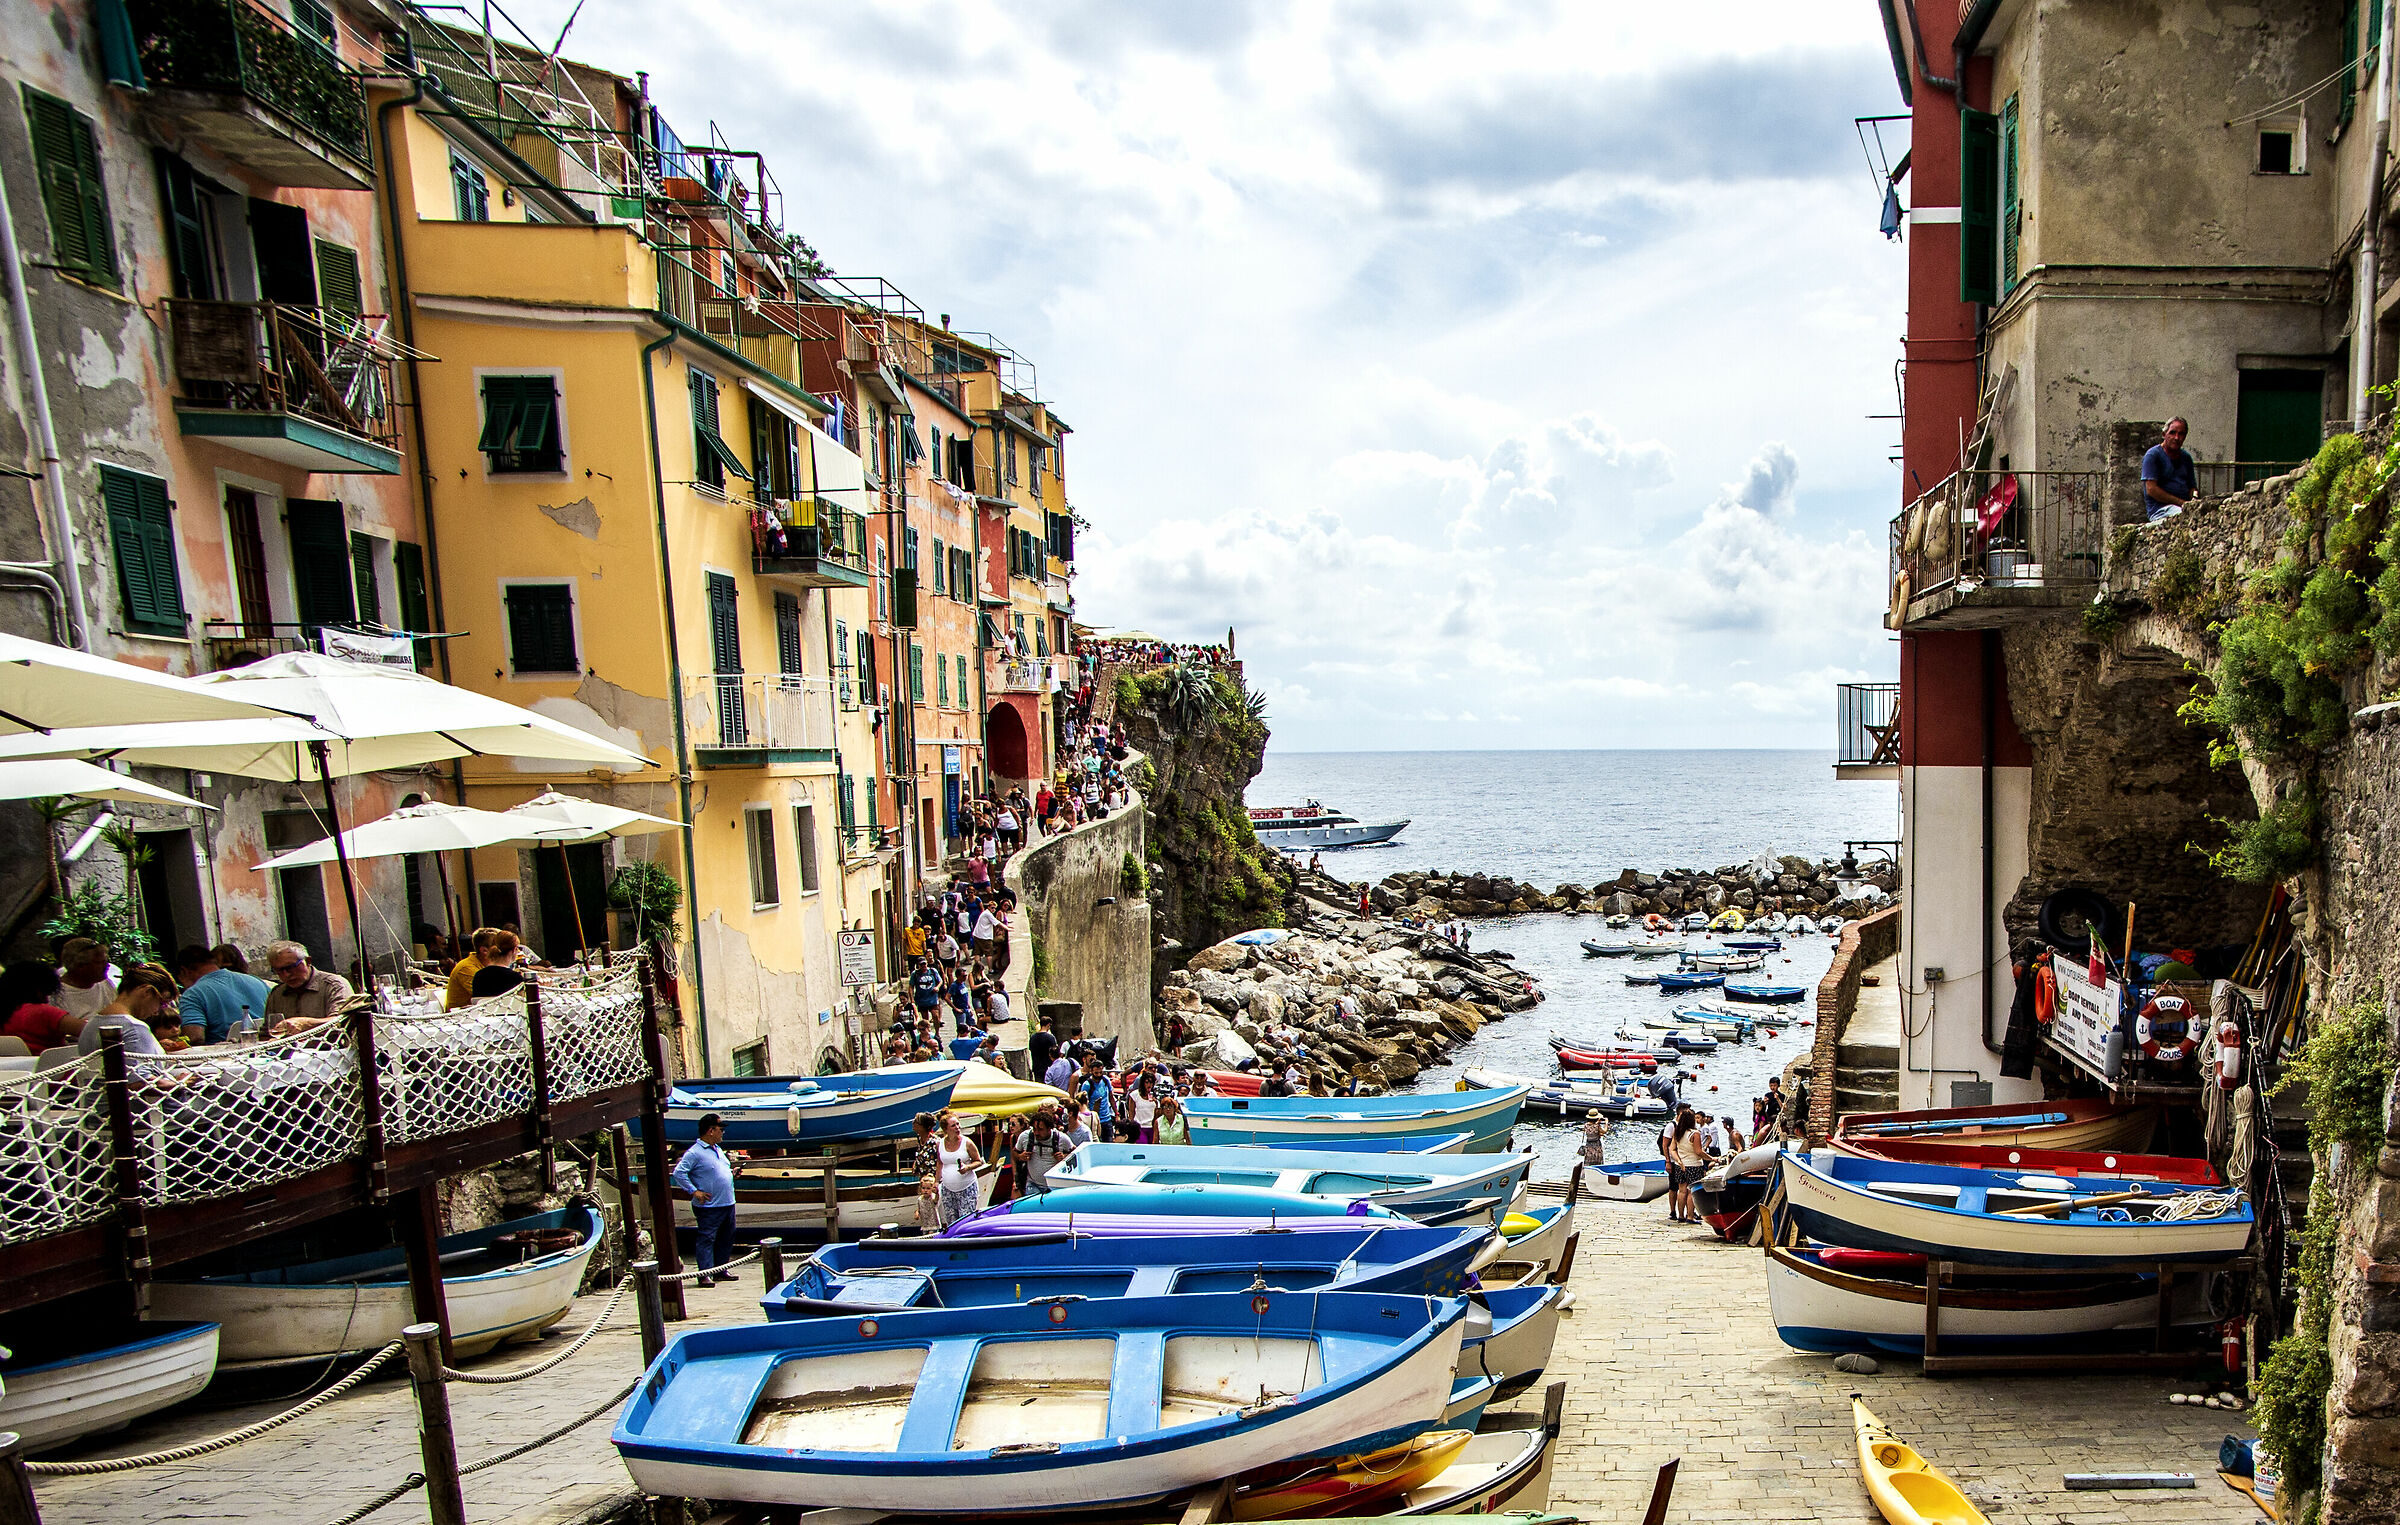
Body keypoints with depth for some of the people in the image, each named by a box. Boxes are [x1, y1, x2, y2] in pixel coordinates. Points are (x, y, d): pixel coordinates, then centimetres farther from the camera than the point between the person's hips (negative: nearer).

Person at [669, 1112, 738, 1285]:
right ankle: (704, 1274, -3)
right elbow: (678, 1173, -18)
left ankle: (720, 1271, 24)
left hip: (728, 1204, 9)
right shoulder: (694, 1152, -13)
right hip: (709, 1206, -9)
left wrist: (732, 1173, 9)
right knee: (706, 1239, -6)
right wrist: (694, 1191, -19)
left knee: (726, 1239, 14)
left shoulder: (718, 1149, 15)